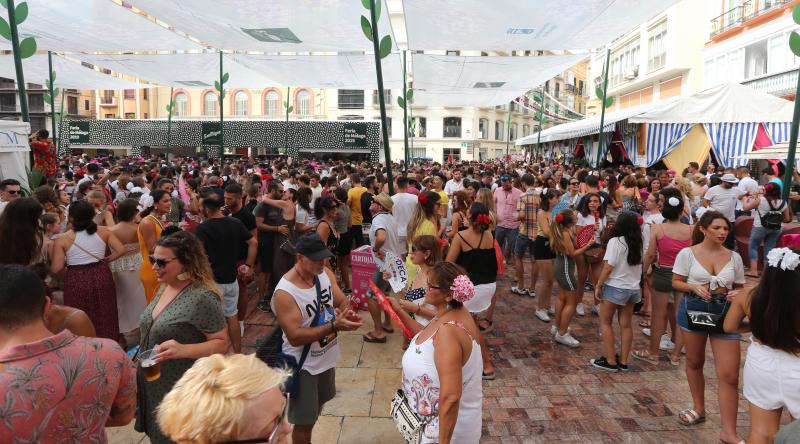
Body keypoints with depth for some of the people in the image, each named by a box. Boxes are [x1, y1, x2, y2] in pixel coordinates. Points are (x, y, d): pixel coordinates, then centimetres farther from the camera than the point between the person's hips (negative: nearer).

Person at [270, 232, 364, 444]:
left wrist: (347, 312, -24)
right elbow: (295, 337, -29)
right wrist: (334, 326, -36)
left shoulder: (325, 273, -8)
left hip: (327, 357, 7)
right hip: (304, 365, -7)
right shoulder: (284, 293, -29)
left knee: (317, 407, 29)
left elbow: (342, 301, 0)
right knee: (303, 422, 9)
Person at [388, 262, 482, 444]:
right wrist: (399, 312, 8)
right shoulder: (454, 313, -6)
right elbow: (427, 336, 13)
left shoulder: (448, 331, -34)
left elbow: (450, 397, -36)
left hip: (447, 426, -9)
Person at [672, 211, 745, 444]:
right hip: (693, 309, -1)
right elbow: (676, 282, -2)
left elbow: (739, 287, 9)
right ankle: (699, 409, 39)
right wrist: (694, 287, -20)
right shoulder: (687, 253, -6)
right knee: (694, 362, 17)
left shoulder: (734, 257, 1)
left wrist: (736, 295, -14)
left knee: (729, 375, -4)